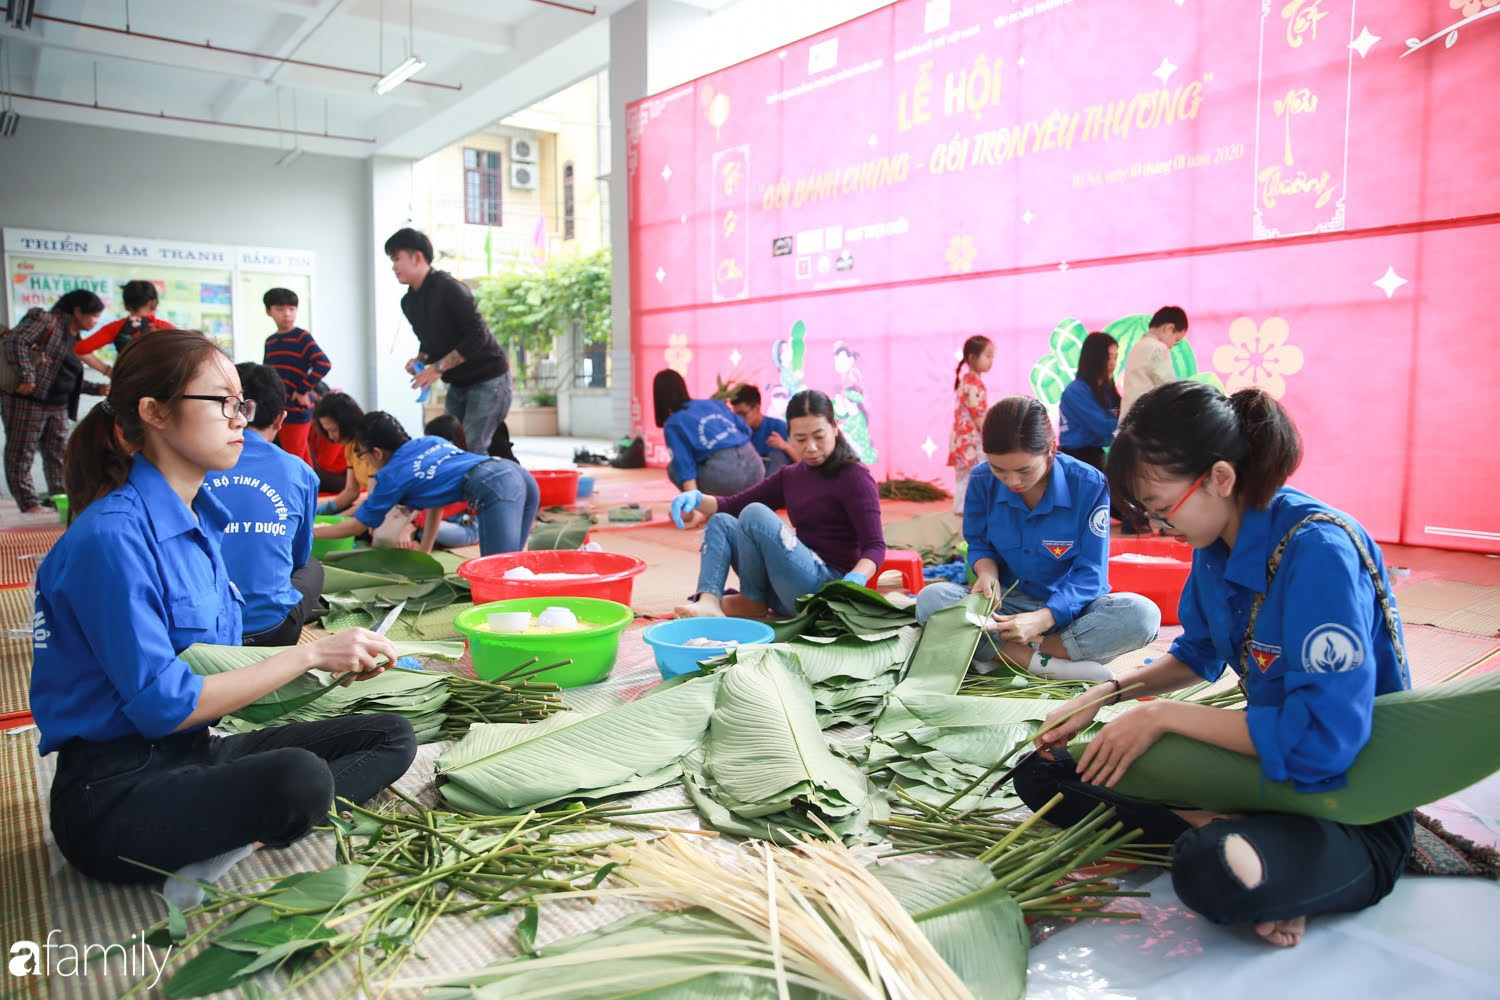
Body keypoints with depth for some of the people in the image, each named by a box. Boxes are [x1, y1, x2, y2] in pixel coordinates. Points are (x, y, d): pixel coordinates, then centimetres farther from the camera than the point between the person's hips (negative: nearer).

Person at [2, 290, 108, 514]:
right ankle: (29, 503, 2)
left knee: (59, 457, 10)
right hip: (27, 401, -8)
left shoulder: (75, 340, 18)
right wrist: (26, 377, -26)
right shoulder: (46, 321, -8)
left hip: (58, 407, 9)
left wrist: (97, 388, 11)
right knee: (21, 454, 0)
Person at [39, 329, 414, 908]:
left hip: (195, 752, 10)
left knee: (391, 736, 0)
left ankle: (238, 839, -14)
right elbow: (163, 703, -21)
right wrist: (310, 654, -17)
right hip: (114, 790, -10)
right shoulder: (113, 538, -18)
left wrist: (333, 660, 1)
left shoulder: (200, 520, 9)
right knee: (298, 777, -37)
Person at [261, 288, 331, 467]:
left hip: (297, 410, -6)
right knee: (302, 459, 13)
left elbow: (324, 364, -18)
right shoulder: (270, 342, 13)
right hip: (275, 410, 6)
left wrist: (303, 390, -16)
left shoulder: (302, 337, -6)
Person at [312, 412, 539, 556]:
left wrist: (311, 533, 38)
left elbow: (357, 527, 24)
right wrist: (424, 552, 43)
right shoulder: (430, 442, 31)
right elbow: (436, 503, 39)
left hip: (492, 490, -8)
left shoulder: (391, 476, 12)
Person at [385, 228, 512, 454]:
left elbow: (478, 336, -23)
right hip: (458, 384, 9)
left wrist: (439, 367, -23)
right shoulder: (409, 302, 8)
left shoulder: (449, 288, -18)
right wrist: (420, 360, -1)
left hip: (488, 378, -8)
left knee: (472, 450, -14)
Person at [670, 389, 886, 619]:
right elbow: (732, 506, 17)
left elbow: (875, 546, -14)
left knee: (755, 513, -20)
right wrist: (696, 498, -4)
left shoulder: (854, 477, -6)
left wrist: (855, 579, -35)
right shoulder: (790, 477, 16)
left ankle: (753, 602, -3)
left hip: (826, 586, -8)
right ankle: (708, 602, -20)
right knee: (721, 523, 3)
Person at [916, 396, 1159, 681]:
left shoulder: (1089, 485, -17)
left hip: (1069, 606, -1)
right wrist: (987, 574, -18)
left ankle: (1006, 653, -30)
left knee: (1142, 614, -33)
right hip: (1008, 601, 2)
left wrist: (1041, 619, -31)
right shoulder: (982, 481, -9)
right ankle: (1038, 661, -34)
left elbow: (1090, 572, -15)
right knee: (931, 598, -26)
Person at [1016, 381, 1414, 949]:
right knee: (1041, 775, 1)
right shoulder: (1216, 542, -2)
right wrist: (1106, 695, 2)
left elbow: (1323, 739, -31)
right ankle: (1225, 831, -9)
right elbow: (1198, 654, 17)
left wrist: (1162, 715, -23)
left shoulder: (1317, 552, -26)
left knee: (1215, 870, -42)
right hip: (1261, 758, 9)